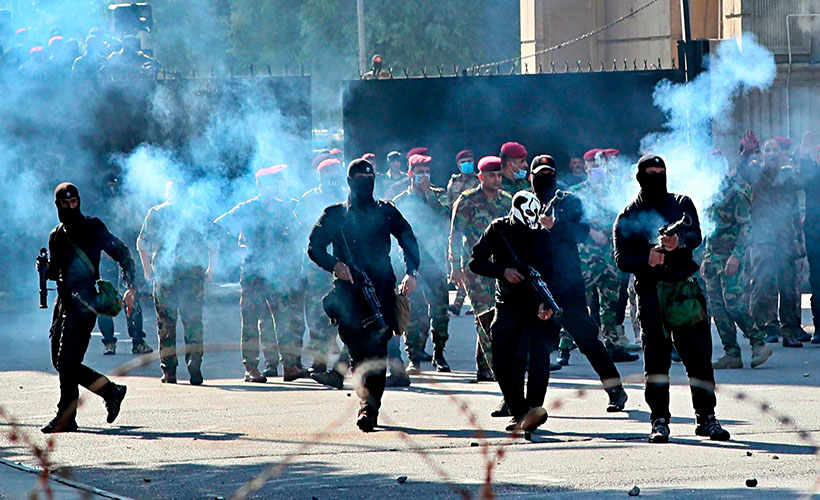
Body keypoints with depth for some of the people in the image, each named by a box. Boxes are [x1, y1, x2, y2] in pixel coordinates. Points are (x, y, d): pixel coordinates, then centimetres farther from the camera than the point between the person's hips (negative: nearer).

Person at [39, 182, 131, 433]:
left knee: (67, 361, -13)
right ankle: (111, 391, 16)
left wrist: (130, 287, -11)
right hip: (64, 299, 7)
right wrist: (45, 268, 0)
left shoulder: (92, 228, -1)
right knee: (60, 362, 4)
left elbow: (122, 253, -1)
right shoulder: (56, 236, 17)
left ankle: (66, 417, -8)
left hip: (84, 301, -7)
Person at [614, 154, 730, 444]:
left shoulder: (682, 204, 12)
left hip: (686, 287, 1)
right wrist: (647, 259, -19)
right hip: (651, 292, -1)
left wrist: (680, 241, -28)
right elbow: (622, 259, 0)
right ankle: (659, 420, 2)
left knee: (698, 354, 0)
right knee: (656, 359, -4)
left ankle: (706, 417, 8)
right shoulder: (628, 216, 8)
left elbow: (696, 236, -5)